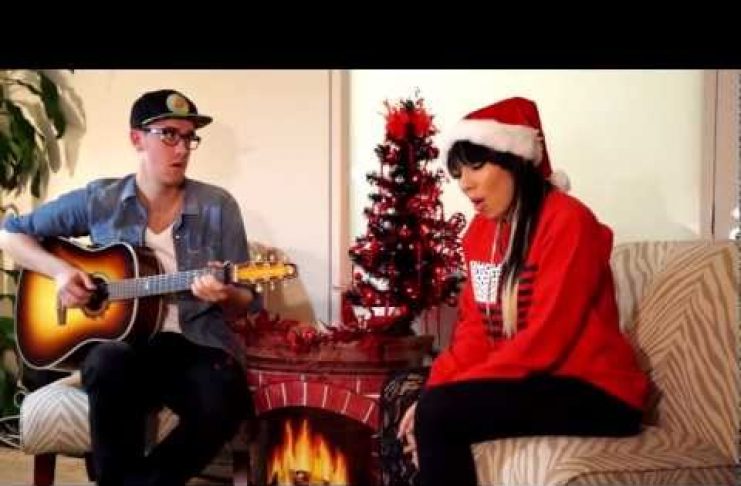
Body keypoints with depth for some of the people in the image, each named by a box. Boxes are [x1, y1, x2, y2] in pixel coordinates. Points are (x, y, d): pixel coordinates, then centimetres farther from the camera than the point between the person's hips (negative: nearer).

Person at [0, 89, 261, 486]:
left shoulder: (217, 206, 3)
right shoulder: (99, 200, 5)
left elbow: (248, 303, 4)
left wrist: (224, 296, -20)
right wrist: (59, 270, -4)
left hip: (195, 345, 0)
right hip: (120, 340, 0)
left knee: (224, 402, -34)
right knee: (110, 364, -37)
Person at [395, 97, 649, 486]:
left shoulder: (567, 222, -17)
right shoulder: (479, 231, 7)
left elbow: (543, 341, -22)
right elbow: (474, 330, 7)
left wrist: (440, 397, -22)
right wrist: (433, 389, -10)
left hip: (593, 392, -8)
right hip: (526, 380, 8)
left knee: (437, 413, -24)